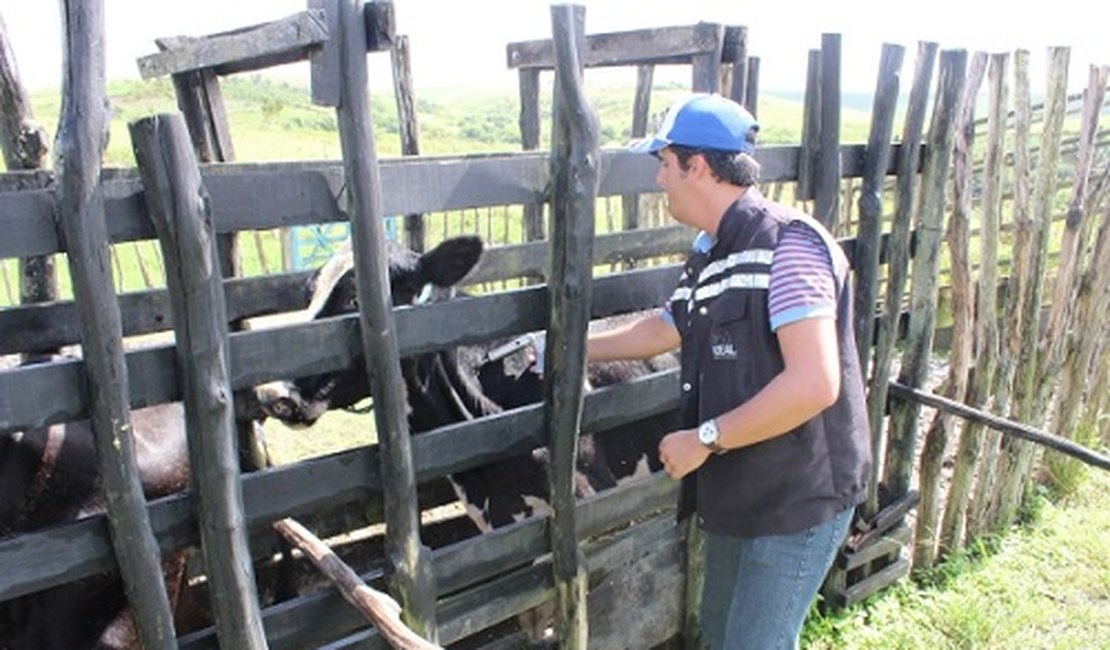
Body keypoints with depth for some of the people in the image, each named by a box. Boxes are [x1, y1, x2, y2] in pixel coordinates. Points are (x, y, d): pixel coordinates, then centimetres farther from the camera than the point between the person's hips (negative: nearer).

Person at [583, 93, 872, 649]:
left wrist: (705, 438, -22)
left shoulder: (787, 244, -22)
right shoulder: (708, 253, 6)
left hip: (797, 500, -9)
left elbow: (814, 384, -30)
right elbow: (665, 330, 23)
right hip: (736, 492, 9)